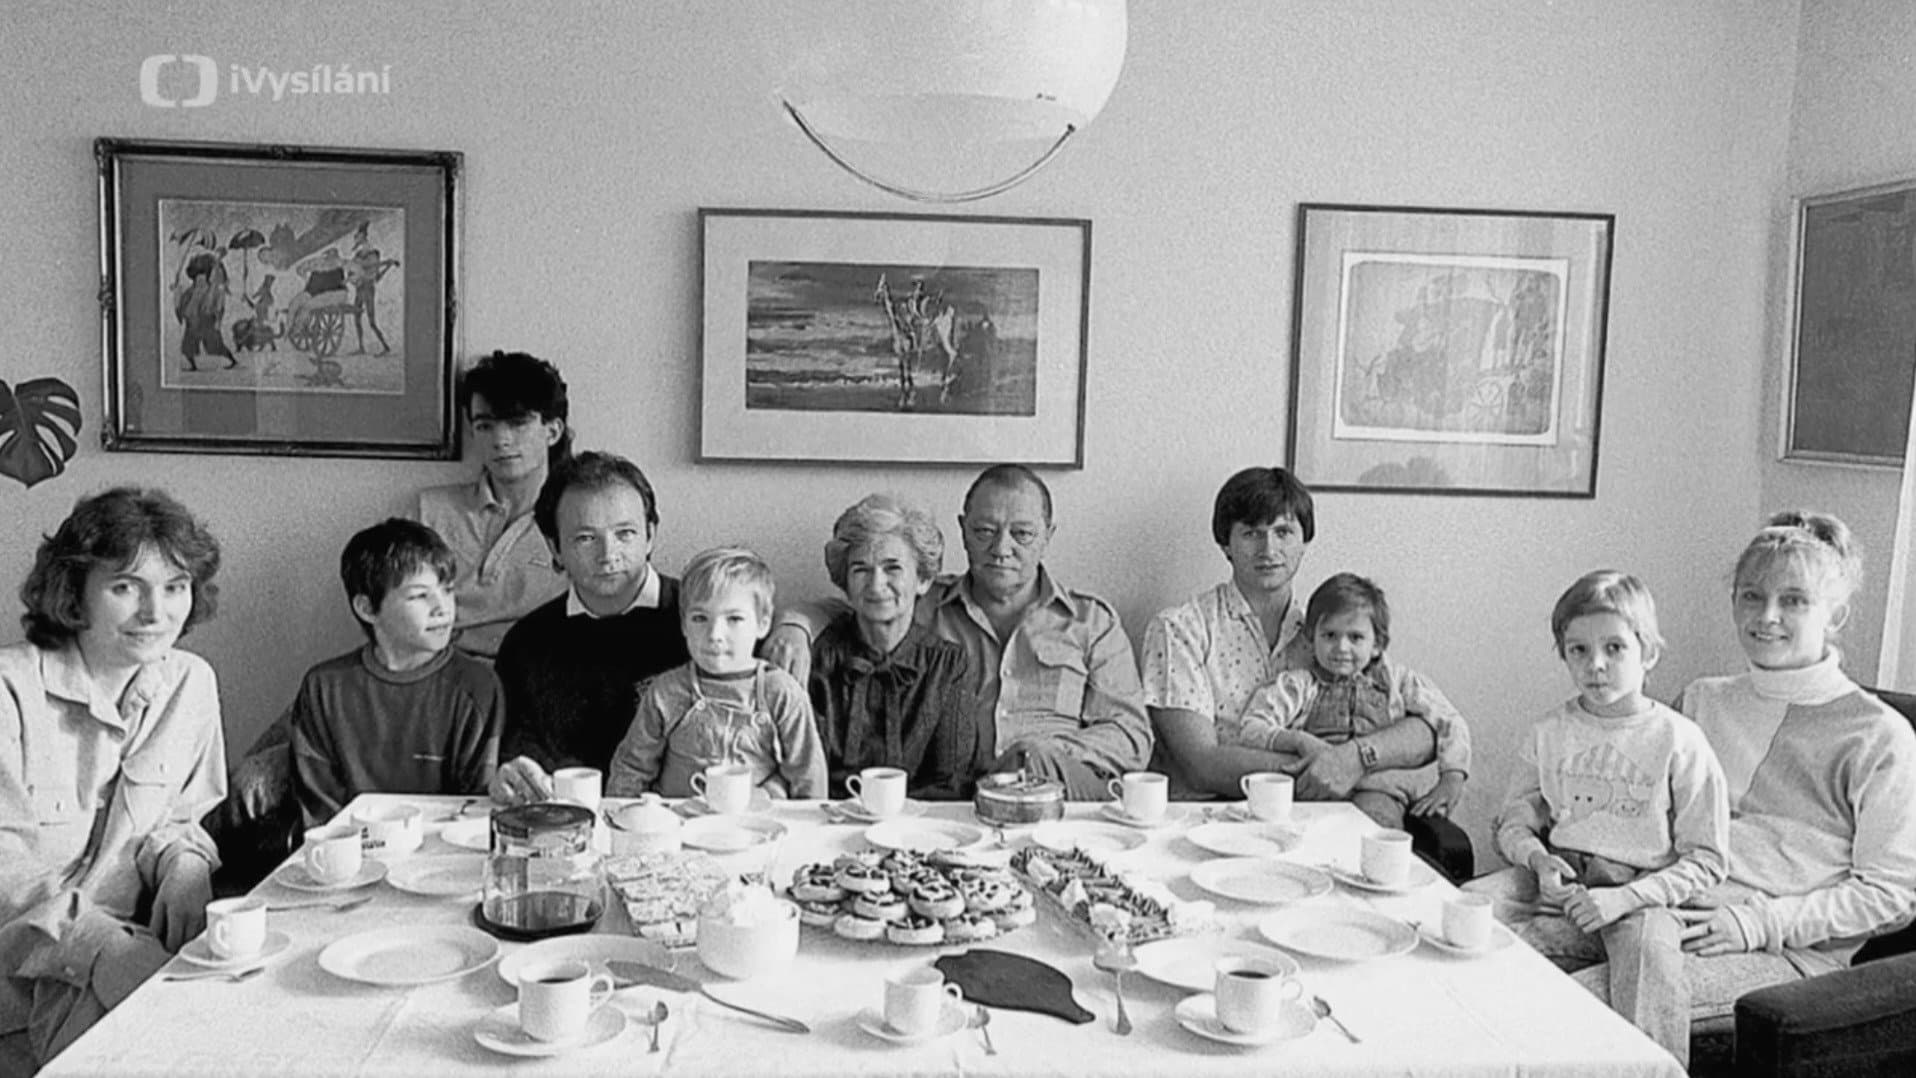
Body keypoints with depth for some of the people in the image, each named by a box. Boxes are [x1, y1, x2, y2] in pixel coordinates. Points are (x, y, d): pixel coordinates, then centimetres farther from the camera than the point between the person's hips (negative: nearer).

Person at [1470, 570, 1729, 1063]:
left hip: (1640, 894, -4)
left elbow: (1705, 861, -4)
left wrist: (1623, 898, -17)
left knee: (1649, 945, -36)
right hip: (1557, 883, 4)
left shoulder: (1679, 743, -5)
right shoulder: (1550, 732, 8)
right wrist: (1538, 860, -10)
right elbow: (1515, 821, 14)